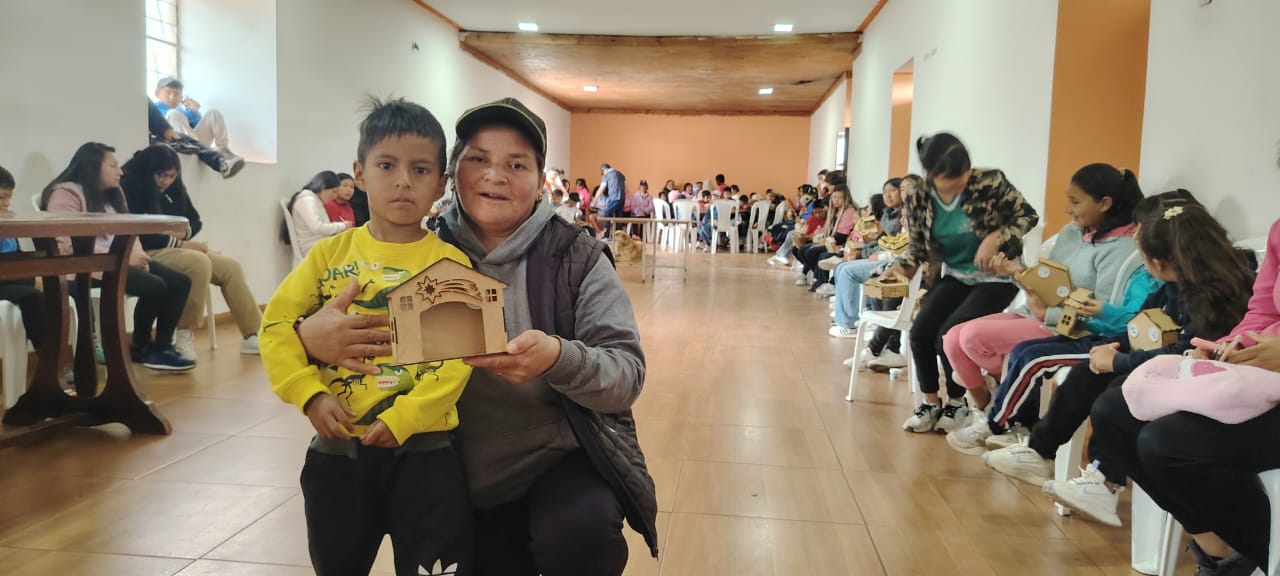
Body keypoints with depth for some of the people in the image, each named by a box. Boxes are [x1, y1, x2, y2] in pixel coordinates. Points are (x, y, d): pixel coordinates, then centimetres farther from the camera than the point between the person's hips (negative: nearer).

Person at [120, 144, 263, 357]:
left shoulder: (173, 190, 12)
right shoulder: (130, 190, -10)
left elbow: (195, 221, 16)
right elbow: (138, 236, -17)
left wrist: (180, 236, -6)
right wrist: (178, 243, -13)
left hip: (174, 249, 8)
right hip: (148, 253, -8)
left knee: (231, 266, -11)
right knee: (200, 263, -33)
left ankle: (253, 335, -13)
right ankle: (182, 336, -24)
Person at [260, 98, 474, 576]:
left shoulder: (451, 264, -7)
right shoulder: (330, 253, 1)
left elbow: (458, 357, -13)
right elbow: (277, 325, 0)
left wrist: (401, 418, -21)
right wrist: (310, 394, -13)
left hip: (422, 449, -2)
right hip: (337, 447, 3)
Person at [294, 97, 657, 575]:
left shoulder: (577, 258, -9)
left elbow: (627, 377, -15)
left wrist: (558, 358, -37)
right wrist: (311, 334, -24)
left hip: (563, 461, -3)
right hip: (468, 484, 3)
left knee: (575, 534, -29)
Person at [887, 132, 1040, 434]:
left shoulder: (990, 182, -19)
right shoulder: (917, 200, -9)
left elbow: (1028, 216, -8)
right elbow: (919, 246, 3)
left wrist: (996, 238, -24)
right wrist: (903, 265, -18)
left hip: (996, 278, -4)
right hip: (954, 277, 4)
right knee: (920, 332, -17)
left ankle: (957, 402, 6)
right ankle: (930, 401, 7)